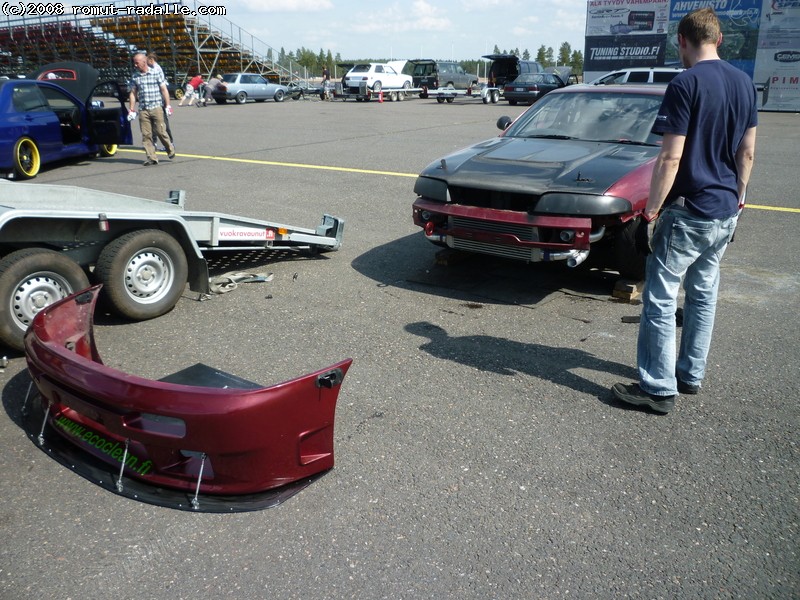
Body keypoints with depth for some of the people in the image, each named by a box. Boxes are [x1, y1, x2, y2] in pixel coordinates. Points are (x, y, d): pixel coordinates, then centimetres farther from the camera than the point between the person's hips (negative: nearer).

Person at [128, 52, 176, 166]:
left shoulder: (156, 73, 3)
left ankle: (170, 149, 22)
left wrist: (168, 106, -4)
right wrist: (131, 110, 7)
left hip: (156, 108, -3)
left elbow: (164, 90, 3)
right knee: (146, 134, -2)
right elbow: (133, 93, 12)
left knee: (160, 131, -3)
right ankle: (151, 157, 3)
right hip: (143, 110, 3)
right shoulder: (134, 76, 10)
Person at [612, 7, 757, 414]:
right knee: (703, 294, 17)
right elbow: (747, 153, 12)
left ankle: (659, 389, 5)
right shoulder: (744, 83, 8)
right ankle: (691, 375, 28)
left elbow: (671, 159, -20)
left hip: (688, 212, -8)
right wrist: (737, 199, 22)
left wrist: (649, 214, -15)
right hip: (726, 212, 8)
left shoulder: (685, 85, -15)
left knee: (660, 299, 0)